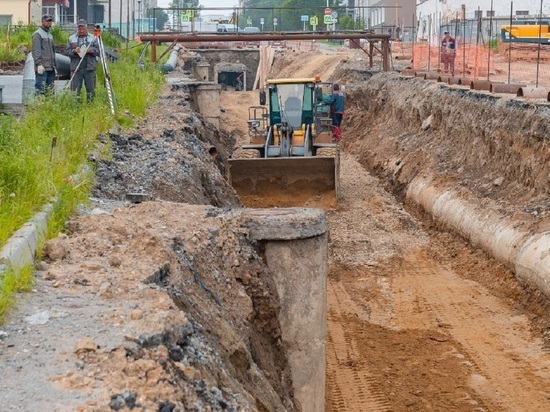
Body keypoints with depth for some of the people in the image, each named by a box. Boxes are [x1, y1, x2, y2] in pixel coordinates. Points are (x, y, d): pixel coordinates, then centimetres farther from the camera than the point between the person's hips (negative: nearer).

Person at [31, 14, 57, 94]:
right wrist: (39, 64, -21)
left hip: (51, 68, 8)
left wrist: (54, 66, 20)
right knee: (41, 90, -13)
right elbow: (35, 51, -13)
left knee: (50, 90, 8)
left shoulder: (50, 35, 22)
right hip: (42, 67, -8)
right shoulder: (38, 34, -4)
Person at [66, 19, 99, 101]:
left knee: (91, 90, 3)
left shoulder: (93, 38, 10)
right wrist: (74, 51, -14)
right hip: (76, 68, 0)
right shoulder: (71, 39, 11)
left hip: (90, 68, 0)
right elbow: (67, 51, 6)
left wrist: (90, 50, -15)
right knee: (75, 90, -2)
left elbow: (98, 50, 4)